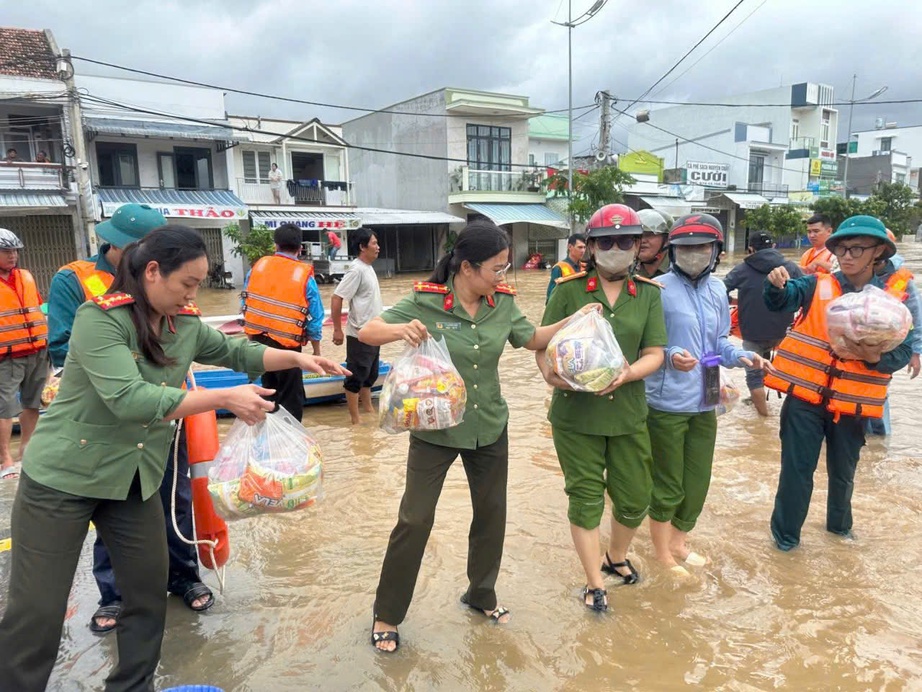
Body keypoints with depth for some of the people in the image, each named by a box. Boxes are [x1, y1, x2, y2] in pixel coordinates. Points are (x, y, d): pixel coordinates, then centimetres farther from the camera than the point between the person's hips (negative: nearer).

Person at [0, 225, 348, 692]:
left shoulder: (186, 324, -2)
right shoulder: (99, 317, -22)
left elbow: (237, 352, 11)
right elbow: (129, 399, -32)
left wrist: (298, 358, -4)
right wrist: (224, 398, -32)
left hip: (136, 479, 6)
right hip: (63, 477, -6)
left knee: (149, 591, 13)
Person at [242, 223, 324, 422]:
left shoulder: (258, 266, 1)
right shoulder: (305, 275, -10)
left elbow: (246, 304, 7)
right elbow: (314, 318, -7)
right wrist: (316, 350, 7)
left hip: (258, 340, 5)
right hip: (286, 344, -5)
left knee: (270, 390, 22)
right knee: (291, 398, 8)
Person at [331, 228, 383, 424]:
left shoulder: (368, 268, 9)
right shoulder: (357, 270, -18)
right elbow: (336, 298, -20)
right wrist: (337, 330, -18)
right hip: (360, 335, -9)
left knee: (370, 375, 19)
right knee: (356, 377, 1)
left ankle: (369, 410, 33)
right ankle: (355, 419, 11)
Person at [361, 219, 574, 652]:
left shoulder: (502, 303, -5)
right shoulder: (425, 301, -17)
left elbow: (533, 339, 10)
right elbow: (367, 332, -17)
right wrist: (401, 329, -38)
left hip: (489, 427, 5)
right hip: (434, 429, -4)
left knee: (492, 513, 17)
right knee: (415, 519, 0)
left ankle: (481, 594, 43)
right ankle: (387, 614, 22)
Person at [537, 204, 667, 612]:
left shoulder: (648, 294, 3)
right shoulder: (569, 289, -3)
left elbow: (655, 354, -2)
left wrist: (626, 375, -21)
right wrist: (549, 372, -24)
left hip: (628, 413, 3)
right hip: (575, 413, -2)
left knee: (635, 498, 14)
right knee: (585, 498, 8)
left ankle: (616, 558, 45)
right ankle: (594, 584, 27)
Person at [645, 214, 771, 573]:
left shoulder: (717, 290, 7)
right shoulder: (660, 289, -15)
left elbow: (718, 341, 15)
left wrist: (740, 355, -3)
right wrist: (671, 356, -32)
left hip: (705, 403, 7)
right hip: (667, 403, -7)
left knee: (697, 482, 19)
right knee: (667, 485, 8)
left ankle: (679, 542, 41)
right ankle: (662, 554, 29)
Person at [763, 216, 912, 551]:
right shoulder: (817, 285, -4)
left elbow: (903, 351, -1)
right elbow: (780, 300, -20)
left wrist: (877, 357, -21)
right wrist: (776, 285, -42)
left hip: (851, 403, 2)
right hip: (805, 396, -2)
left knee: (843, 472, 20)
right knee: (797, 468, 5)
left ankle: (839, 524, 45)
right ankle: (786, 533, 24)